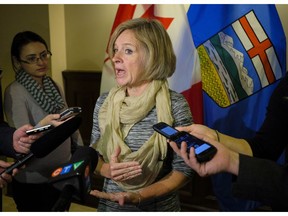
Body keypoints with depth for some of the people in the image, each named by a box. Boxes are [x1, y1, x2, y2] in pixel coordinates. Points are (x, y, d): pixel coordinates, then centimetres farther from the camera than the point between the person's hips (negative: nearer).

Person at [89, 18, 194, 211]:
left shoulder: (175, 105, -16)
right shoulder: (104, 102, -4)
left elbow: (184, 170, -12)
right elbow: (94, 156, 5)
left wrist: (138, 196, -23)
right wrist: (107, 170, -16)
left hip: (159, 207, -3)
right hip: (110, 206, 4)